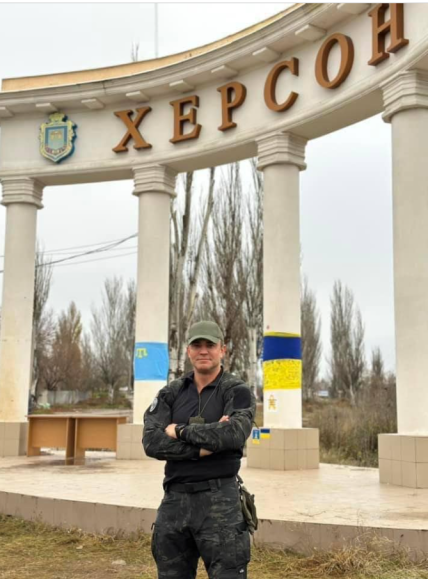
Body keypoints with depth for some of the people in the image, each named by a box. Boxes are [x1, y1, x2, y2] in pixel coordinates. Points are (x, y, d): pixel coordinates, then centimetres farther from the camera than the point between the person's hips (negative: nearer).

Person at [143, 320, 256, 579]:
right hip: (175, 500, 4)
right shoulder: (171, 394, 9)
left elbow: (234, 434, -22)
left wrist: (180, 431, -11)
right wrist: (201, 447, -16)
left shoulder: (238, 391, -2)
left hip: (219, 499, -4)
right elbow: (151, 442, -5)